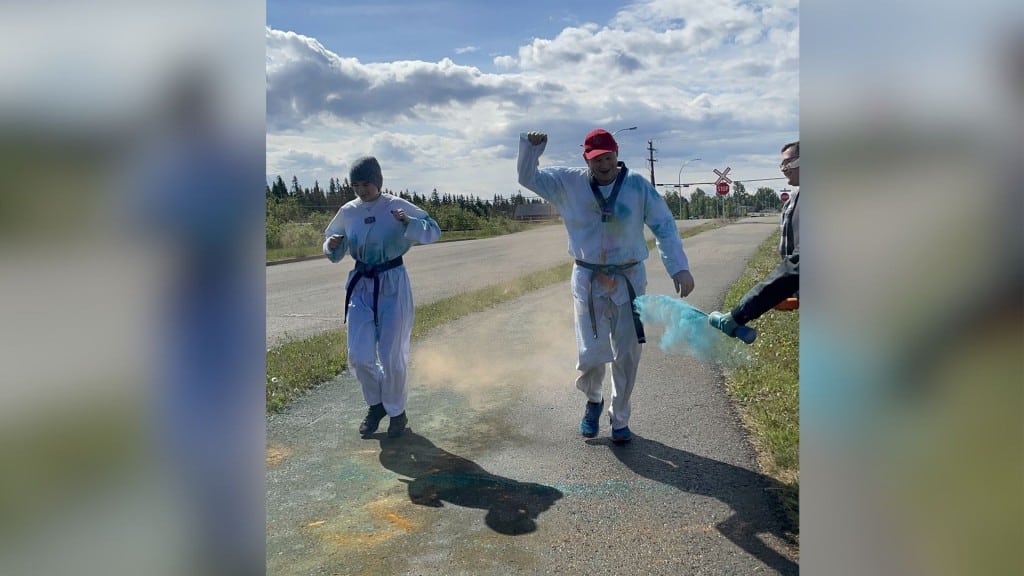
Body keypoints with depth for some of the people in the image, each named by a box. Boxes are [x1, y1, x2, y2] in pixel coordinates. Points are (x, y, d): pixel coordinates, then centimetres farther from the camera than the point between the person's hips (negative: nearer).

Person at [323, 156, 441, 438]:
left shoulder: (397, 206, -10)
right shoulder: (348, 212, 1)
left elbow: (434, 231, -7)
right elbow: (336, 251, 13)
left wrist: (408, 222, -26)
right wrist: (332, 245, -11)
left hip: (392, 286, -3)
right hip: (361, 287, 4)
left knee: (392, 357, 3)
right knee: (359, 356, 2)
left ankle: (396, 412, 26)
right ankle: (376, 404, 29)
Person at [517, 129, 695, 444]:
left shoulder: (638, 185, -6)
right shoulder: (568, 183, -3)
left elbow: (664, 226, -5)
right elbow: (528, 178, 2)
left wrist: (679, 267, -14)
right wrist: (530, 148, -17)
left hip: (629, 280, 1)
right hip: (588, 281, 0)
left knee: (627, 355, 8)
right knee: (591, 353, -4)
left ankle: (620, 418, 28)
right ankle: (593, 400, 31)